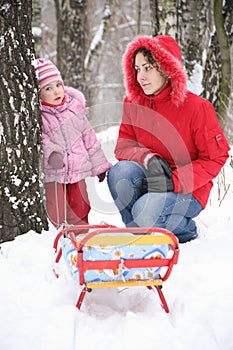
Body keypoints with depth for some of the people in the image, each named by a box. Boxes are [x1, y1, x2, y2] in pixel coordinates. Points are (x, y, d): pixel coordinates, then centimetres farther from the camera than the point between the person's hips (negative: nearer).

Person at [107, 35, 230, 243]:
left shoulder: (197, 107, -15)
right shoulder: (133, 104, 0)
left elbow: (216, 158, -12)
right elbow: (123, 146, 1)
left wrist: (173, 181, -22)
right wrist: (148, 159, -23)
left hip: (188, 191, -4)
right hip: (150, 181, 5)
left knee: (146, 212, -32)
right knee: (119, 172, -26)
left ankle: (187, 231, 2)